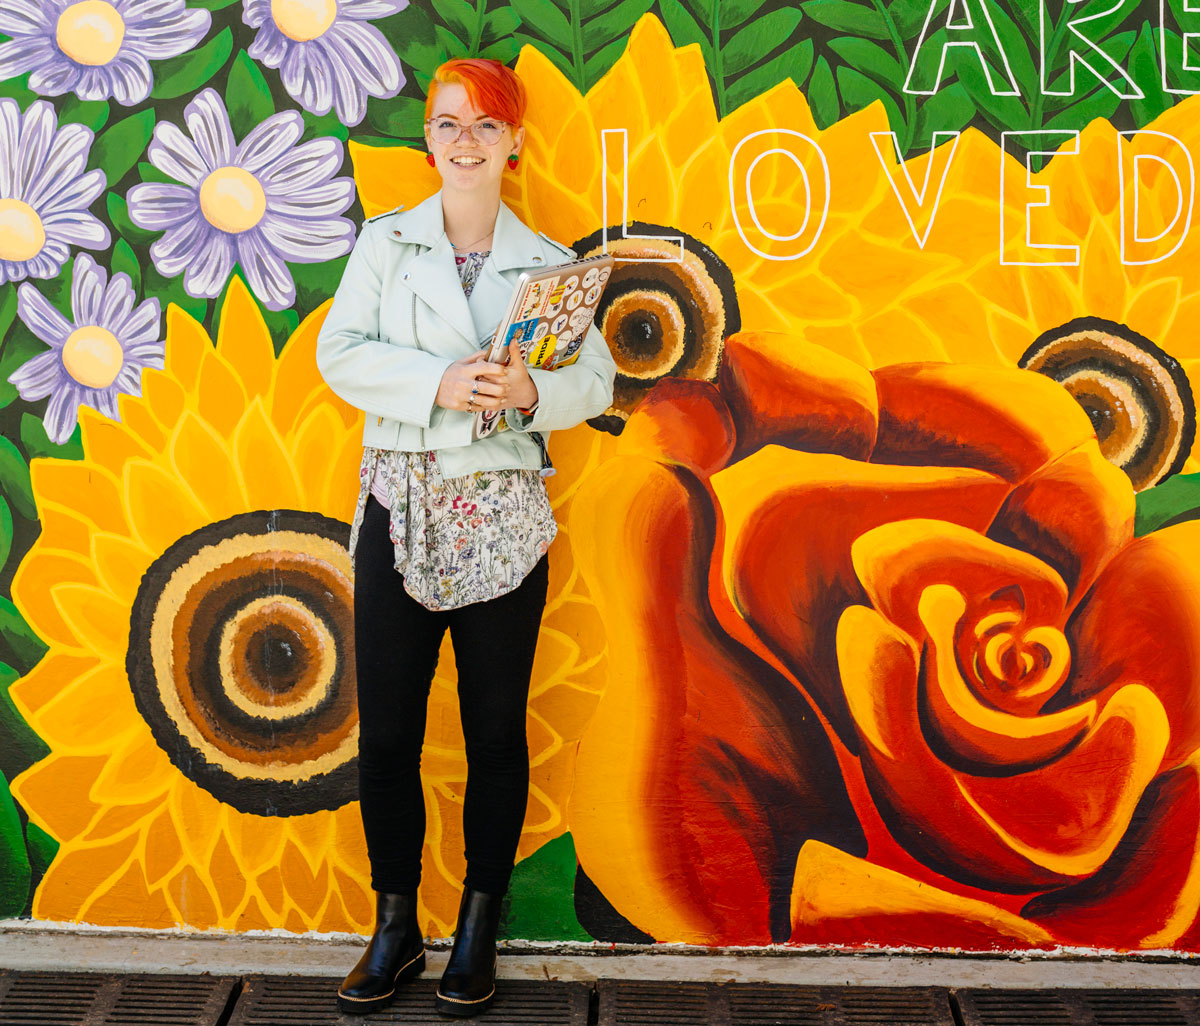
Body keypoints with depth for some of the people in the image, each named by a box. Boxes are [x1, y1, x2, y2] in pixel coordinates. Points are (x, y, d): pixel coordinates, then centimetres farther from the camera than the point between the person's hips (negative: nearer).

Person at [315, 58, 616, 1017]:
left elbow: (597, 379, 4)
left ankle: (479, 931, 22)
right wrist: (437, 382, -17)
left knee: (496, 729, 7)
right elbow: (340, 352, -2)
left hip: (505, 515, 0)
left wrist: (533, 391, -16)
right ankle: (395, 929, 20)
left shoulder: (549, 262, 7)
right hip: (400, 506, 0)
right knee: (386, 728, 4)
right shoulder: (387, 241, 7)